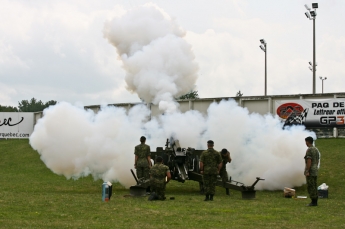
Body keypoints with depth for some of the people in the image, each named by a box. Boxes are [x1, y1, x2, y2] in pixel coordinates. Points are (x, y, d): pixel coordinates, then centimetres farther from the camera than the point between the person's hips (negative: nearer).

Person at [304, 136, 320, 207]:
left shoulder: (309, 150, -16)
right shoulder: (316, 149, 13)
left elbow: (309, 161, -22)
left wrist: (307, 171, -21)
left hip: (310, 171, -9)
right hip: (315, 171, 9)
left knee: (310, 187, -6)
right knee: (314, 186, 11)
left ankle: (313, 202, -7)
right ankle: (315, 202, 11)